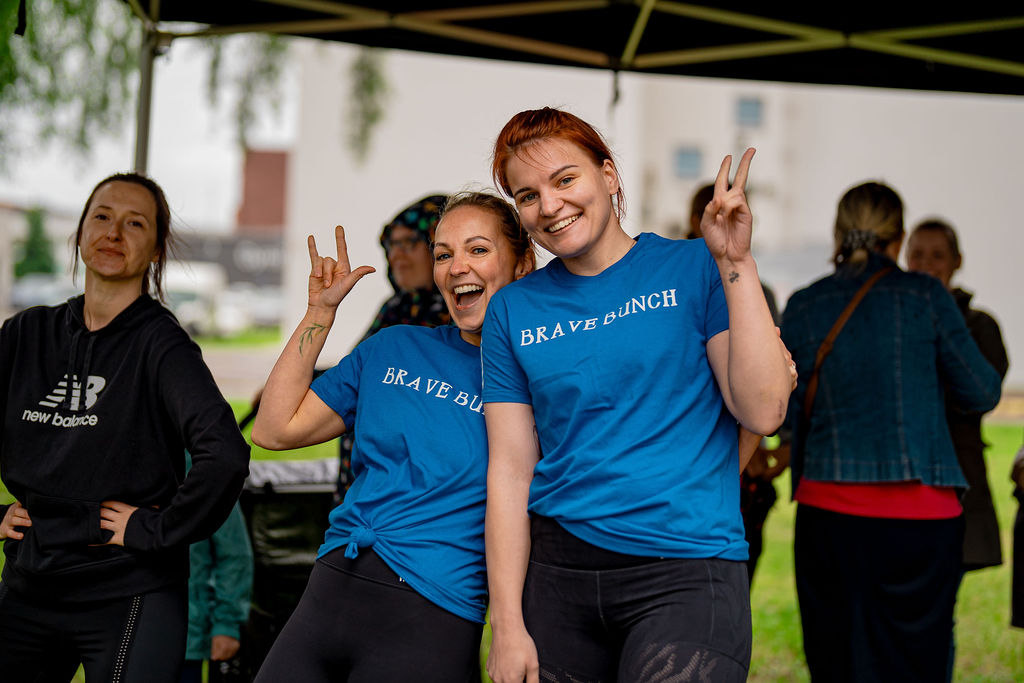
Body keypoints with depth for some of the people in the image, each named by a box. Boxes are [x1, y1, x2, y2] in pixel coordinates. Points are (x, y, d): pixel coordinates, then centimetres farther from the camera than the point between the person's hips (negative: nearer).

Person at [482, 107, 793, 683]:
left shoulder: (694, 269, 1)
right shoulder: (512, 310, 8)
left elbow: (763, 413, -9)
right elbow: (511, 470, 5)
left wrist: (737, 264, -12)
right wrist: (508, 626, 0)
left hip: (686, 570, -3)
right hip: (558, 567, 3)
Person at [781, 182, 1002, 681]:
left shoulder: (802, 308, 5)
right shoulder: (925, 297, -2)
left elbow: (791, 416, 9)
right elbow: (981, 394, 5)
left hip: (827, 510, 2)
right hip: (918, 512, -2)